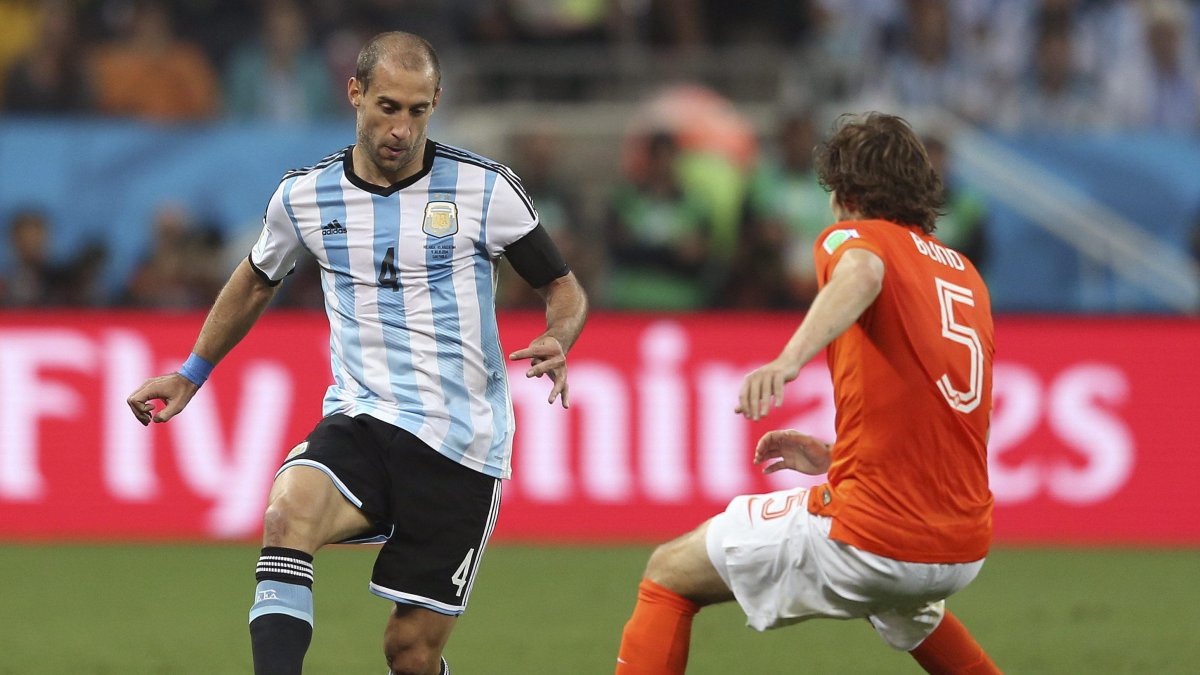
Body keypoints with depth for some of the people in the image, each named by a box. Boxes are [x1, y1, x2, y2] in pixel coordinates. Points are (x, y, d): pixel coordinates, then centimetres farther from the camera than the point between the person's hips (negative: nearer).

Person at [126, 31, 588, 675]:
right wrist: (191, 374, 26)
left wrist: (556, 343, -16)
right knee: (287, 511, -32)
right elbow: (257, 281, 25)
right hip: (361, 423, 1)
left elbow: (563, 289, 6)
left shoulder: (484, 188, -4)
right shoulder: (305, 194, 4)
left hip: (459, 446, -1)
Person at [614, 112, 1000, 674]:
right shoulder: (967, 275, 19)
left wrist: (791, 358, -47)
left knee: (668, 575, 6)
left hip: (871, 538, -7)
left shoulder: (855, 236, -1)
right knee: (907, 607, 44)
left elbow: (862, 274, -29)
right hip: (966, 546, 7)